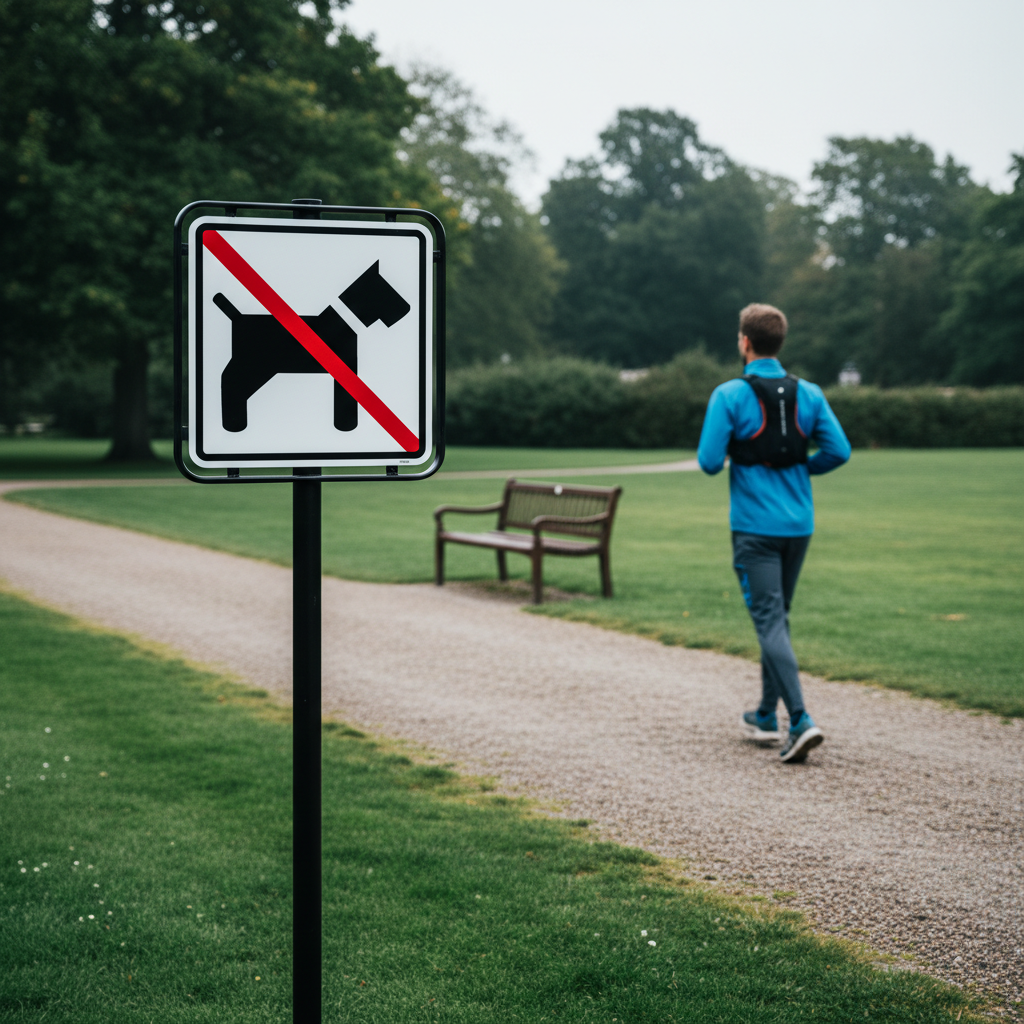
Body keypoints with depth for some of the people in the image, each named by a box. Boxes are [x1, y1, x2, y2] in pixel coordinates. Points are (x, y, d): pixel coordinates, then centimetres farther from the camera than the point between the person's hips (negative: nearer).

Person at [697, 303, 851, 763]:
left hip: (754, 526, -5)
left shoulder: (729, 395, -9)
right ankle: (766, 716, 28)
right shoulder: (808, 394, 4)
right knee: (777, 617, 18)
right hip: (799, 524, 5)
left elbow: (709, 461, -13)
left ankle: (801, 721, -20)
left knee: (770, 620, -7)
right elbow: (839, 450, 0)